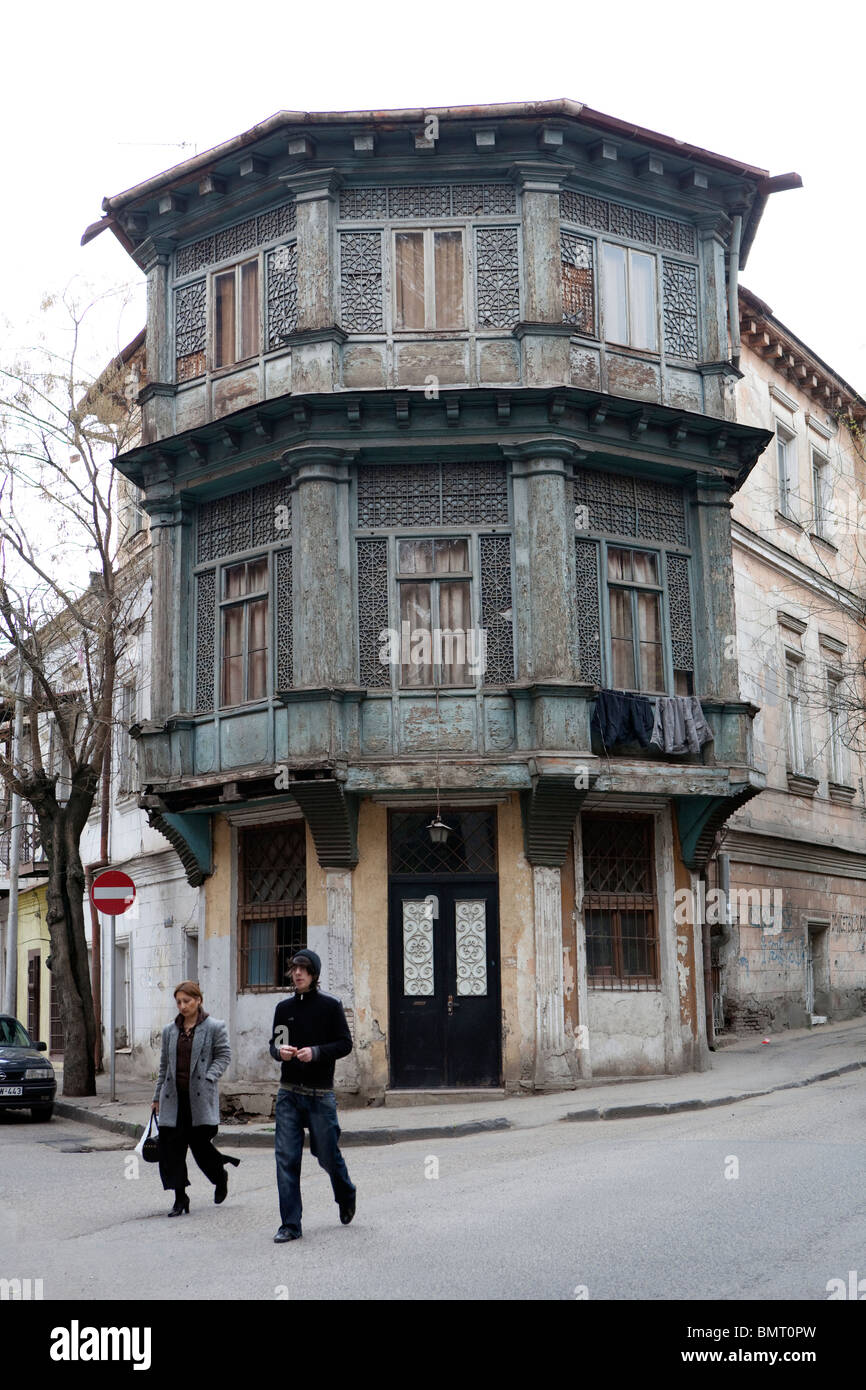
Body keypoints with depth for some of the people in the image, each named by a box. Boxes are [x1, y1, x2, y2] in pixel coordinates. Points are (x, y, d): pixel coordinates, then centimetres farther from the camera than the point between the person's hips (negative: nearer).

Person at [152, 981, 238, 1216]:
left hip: (200, 1096, -4)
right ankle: (180, 1199, 6)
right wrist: (157, 1097, 18)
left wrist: (209, 1078, -15)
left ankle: (220, 1177, 30)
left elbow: (223, 1056, -1)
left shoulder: (215, 1027, 0)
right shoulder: (170, 1031, 13)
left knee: (199, 1142, -1)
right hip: (174, 1097, 4)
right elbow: (164, 1065, 18)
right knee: (171, 1146, -2)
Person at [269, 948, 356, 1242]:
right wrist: (280, 1051, -8)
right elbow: (274, 1043, 15)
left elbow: (345, 1044, -4)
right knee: (286, 1157, -4)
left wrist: (316, 1052, -19)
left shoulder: (330, 1006, -2)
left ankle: (346, 1196, 37)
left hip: (320, 1093, -3)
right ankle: (290, 1225, 3)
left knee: (327, 1154, 7)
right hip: (288, 1093, 3)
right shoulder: (284, 1007, 9)